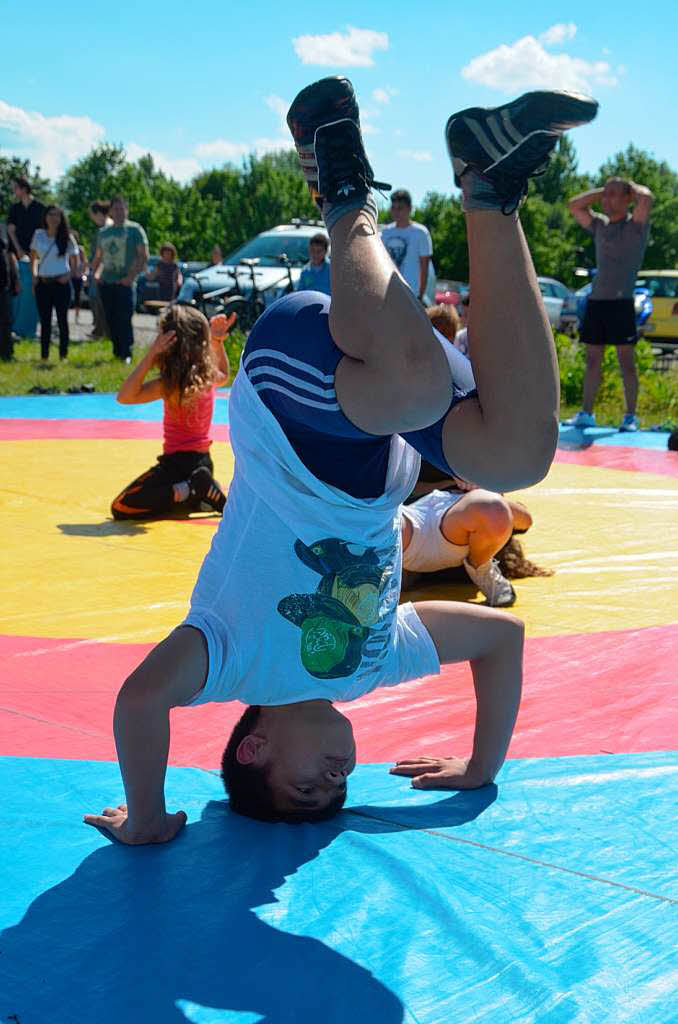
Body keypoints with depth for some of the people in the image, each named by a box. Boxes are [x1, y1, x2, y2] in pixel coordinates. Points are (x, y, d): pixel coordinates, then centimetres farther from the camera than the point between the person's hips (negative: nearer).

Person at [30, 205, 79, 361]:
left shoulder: (67, 238, 0)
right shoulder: (38, 234, 5)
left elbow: (74, 261, 7)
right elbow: (33, 257, 16)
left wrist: (69, 276, -8)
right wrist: (34, 275, 5)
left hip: (61, 283, -2)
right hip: (42, 283, 2)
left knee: (62, 319, 1)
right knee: (44, 320, 6)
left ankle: (63, 354, 8)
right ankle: (44, 355, 11)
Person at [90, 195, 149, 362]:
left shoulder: (134, 229, 1)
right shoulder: (103, 232, 16)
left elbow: (144, 255, -5)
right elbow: (98, 257, 25)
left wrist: (131, 276, -13)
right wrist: (93, 274, 8)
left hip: (124, 283, -5)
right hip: (106, 283, 5)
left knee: (124, 320, -12)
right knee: (111, 321, 7)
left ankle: (126, 355, -10)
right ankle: (117, 352, 18)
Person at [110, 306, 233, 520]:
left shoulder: (171, 383, -22)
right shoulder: (208, 376, 1)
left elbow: (125, 396, -28)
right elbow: (224, 375, 27)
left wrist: (151, 354, -29)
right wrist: (217, 341, 16)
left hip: (179, 462, -8)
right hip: (203, 461, 8)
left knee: (121, 508, -11)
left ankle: (190, 491, -18)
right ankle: (199, 491, 7)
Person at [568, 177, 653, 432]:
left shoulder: (635, 225, -1)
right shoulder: (600, 225, 16)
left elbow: (646, 197, -19)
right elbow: (574, 205, 17)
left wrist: (630, 186, 2)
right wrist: (603, 190, 12)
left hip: (621, 301, -6)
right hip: (595, 300, 6)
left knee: (626, 361, -3)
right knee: (592, 360, 8)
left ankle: (631, 416, 1)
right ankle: (586, 414, 12)